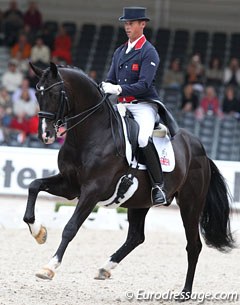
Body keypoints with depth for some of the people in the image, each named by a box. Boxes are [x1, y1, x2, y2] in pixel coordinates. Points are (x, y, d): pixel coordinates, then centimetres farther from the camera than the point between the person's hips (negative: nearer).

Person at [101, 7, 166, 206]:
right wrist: (103, 88, -6)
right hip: (123, 105, 8)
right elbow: (111, 81, 17)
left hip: (144, 105, -8)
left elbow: (144, 85, -16)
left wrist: (119, 89, -27)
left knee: (143, 139, -32)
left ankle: (158, 186, -23)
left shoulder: (149, 52, -5)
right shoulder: (120, 52, 17)